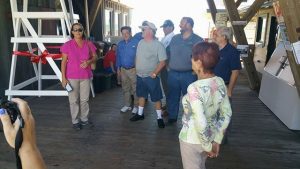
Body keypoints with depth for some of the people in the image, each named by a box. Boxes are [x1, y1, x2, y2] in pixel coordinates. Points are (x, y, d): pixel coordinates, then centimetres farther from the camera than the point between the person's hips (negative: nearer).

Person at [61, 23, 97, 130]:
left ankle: (84, 119, 26)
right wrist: (63, 77, -8)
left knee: (85, 99, 11)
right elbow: (64, 62, -4)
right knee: (74, 100, 6)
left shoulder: (88, 44, 1)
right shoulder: (67, 45, -5)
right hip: (72, 77, -2)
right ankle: (75, 121, 19)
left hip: (85, 76, 2)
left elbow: (94, 57, 9)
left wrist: (89, 62, -14)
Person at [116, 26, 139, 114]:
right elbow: (118, 56, 15)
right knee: (125, 88, 14)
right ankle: (127, 105, 28)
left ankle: (136, 106, 15)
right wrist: (118, 67, 14)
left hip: (133, 69, -5)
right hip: (123, 69, 6)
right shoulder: (120, 44, 7)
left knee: (135, 89, 2)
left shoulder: (136, 42, -11)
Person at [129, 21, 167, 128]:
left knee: (156, 98, 2)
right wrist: (137, 70, 10)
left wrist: (154, 73, -17)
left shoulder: (158, 45, -13)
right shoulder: (141, 42, 6)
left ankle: (159, 117, 15)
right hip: (139, 76, 7)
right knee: (141, 95, 19)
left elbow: (162, 62, -15)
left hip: (151, 77, -6)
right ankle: (140, 114, 34)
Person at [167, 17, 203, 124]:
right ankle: (172, 117, 30)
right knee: (172, 97, 13)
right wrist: (168, 66, 8)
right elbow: (169, 52, 16)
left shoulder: (198, 40, -6)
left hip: (188, 75, -4)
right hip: (173, 74, 4)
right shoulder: (175, 38, 8)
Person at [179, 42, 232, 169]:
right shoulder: (220, 82, -9)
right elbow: (226, 114, -2)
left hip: (192, 140, -6)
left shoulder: (194, 88, -31)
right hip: (209, 136, 7)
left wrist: (208, 146, -15)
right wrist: (217, 140, 4)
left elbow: (201, 124, -31)